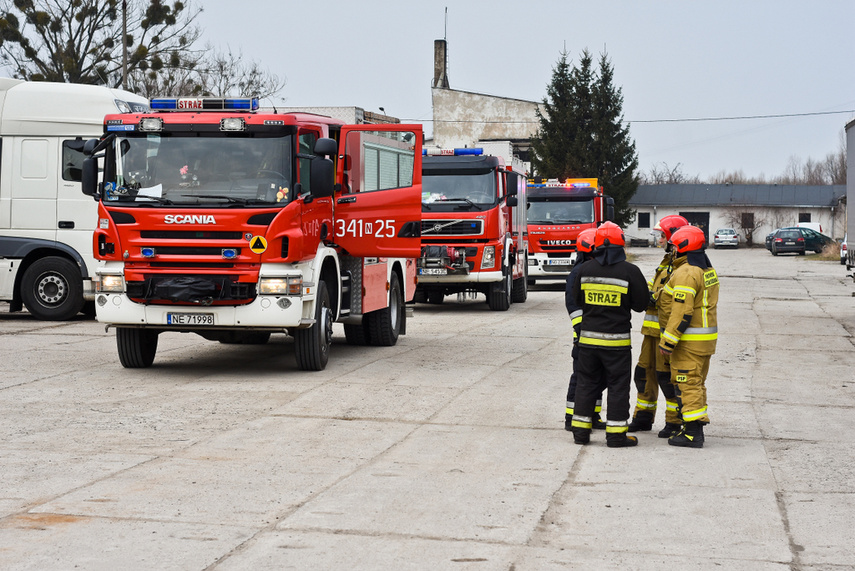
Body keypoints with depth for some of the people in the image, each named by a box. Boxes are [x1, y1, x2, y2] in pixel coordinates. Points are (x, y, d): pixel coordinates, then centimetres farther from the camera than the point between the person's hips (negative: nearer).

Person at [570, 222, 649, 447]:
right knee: (618, 386, 5)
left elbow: (578, 299, 10)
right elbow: (640, 304, -3)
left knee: (587, 383, 13)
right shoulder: (630, 271, -10)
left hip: (588, 337, 3)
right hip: (617, 339, -3)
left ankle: (580, 431, 15)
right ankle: (616, 435, 6)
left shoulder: (585, 269, -1)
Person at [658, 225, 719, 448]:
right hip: (707, 336, 10)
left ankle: (693, 434, -7)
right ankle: (696, 429, 21)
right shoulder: (708, 271, 13)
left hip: (689, 340, -10)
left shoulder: (686, 274, -19)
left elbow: (682, 311, -24)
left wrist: (668, 340, -21)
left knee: (687, 384, -6)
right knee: (697, 383, 16)